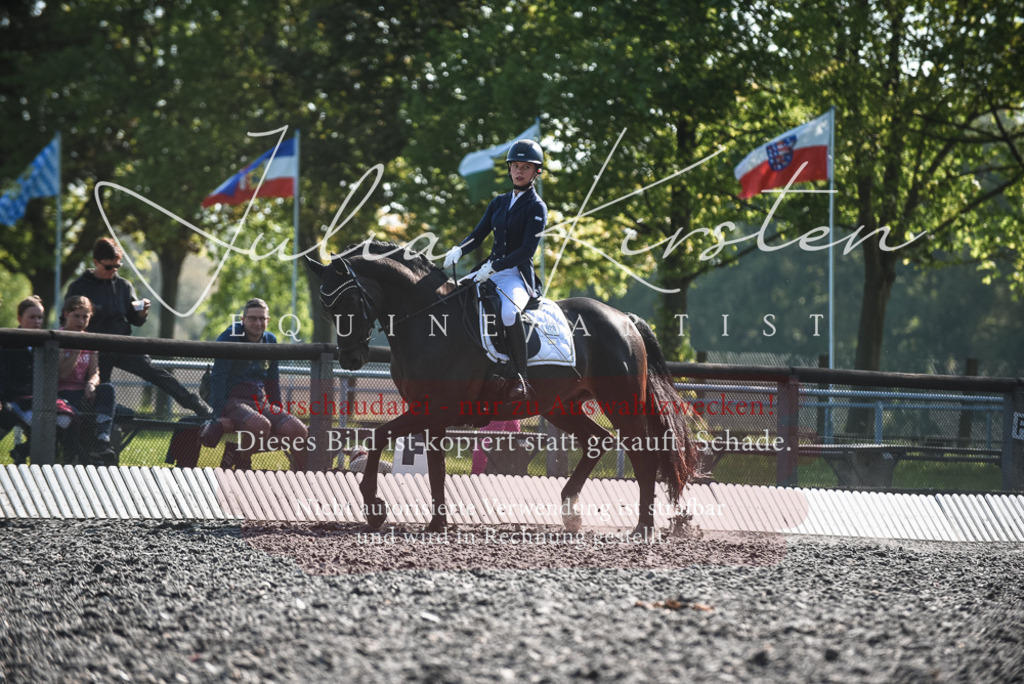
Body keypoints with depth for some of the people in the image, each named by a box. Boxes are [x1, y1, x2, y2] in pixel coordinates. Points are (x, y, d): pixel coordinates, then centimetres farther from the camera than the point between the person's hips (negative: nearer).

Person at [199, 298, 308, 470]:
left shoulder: (270, 341, 13)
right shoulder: (230, 338, -6)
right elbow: (218, 378, -12)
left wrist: (278, 413, 18)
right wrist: (219, 416, -21)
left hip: (261, 402, 6)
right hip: (232, 400, -6)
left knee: (298, 430, -21)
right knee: (260, 425, -38)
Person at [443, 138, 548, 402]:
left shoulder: (537, 208, -3)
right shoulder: (499, 202, 16)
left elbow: (527, 249, -14)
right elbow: (478, 234, 13)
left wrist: (494, 267, -24)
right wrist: (459, 250, -9)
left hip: (518, 276, -7)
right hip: (490, 271, 7)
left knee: (509, 311, -38)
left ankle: (520, 378, -32)